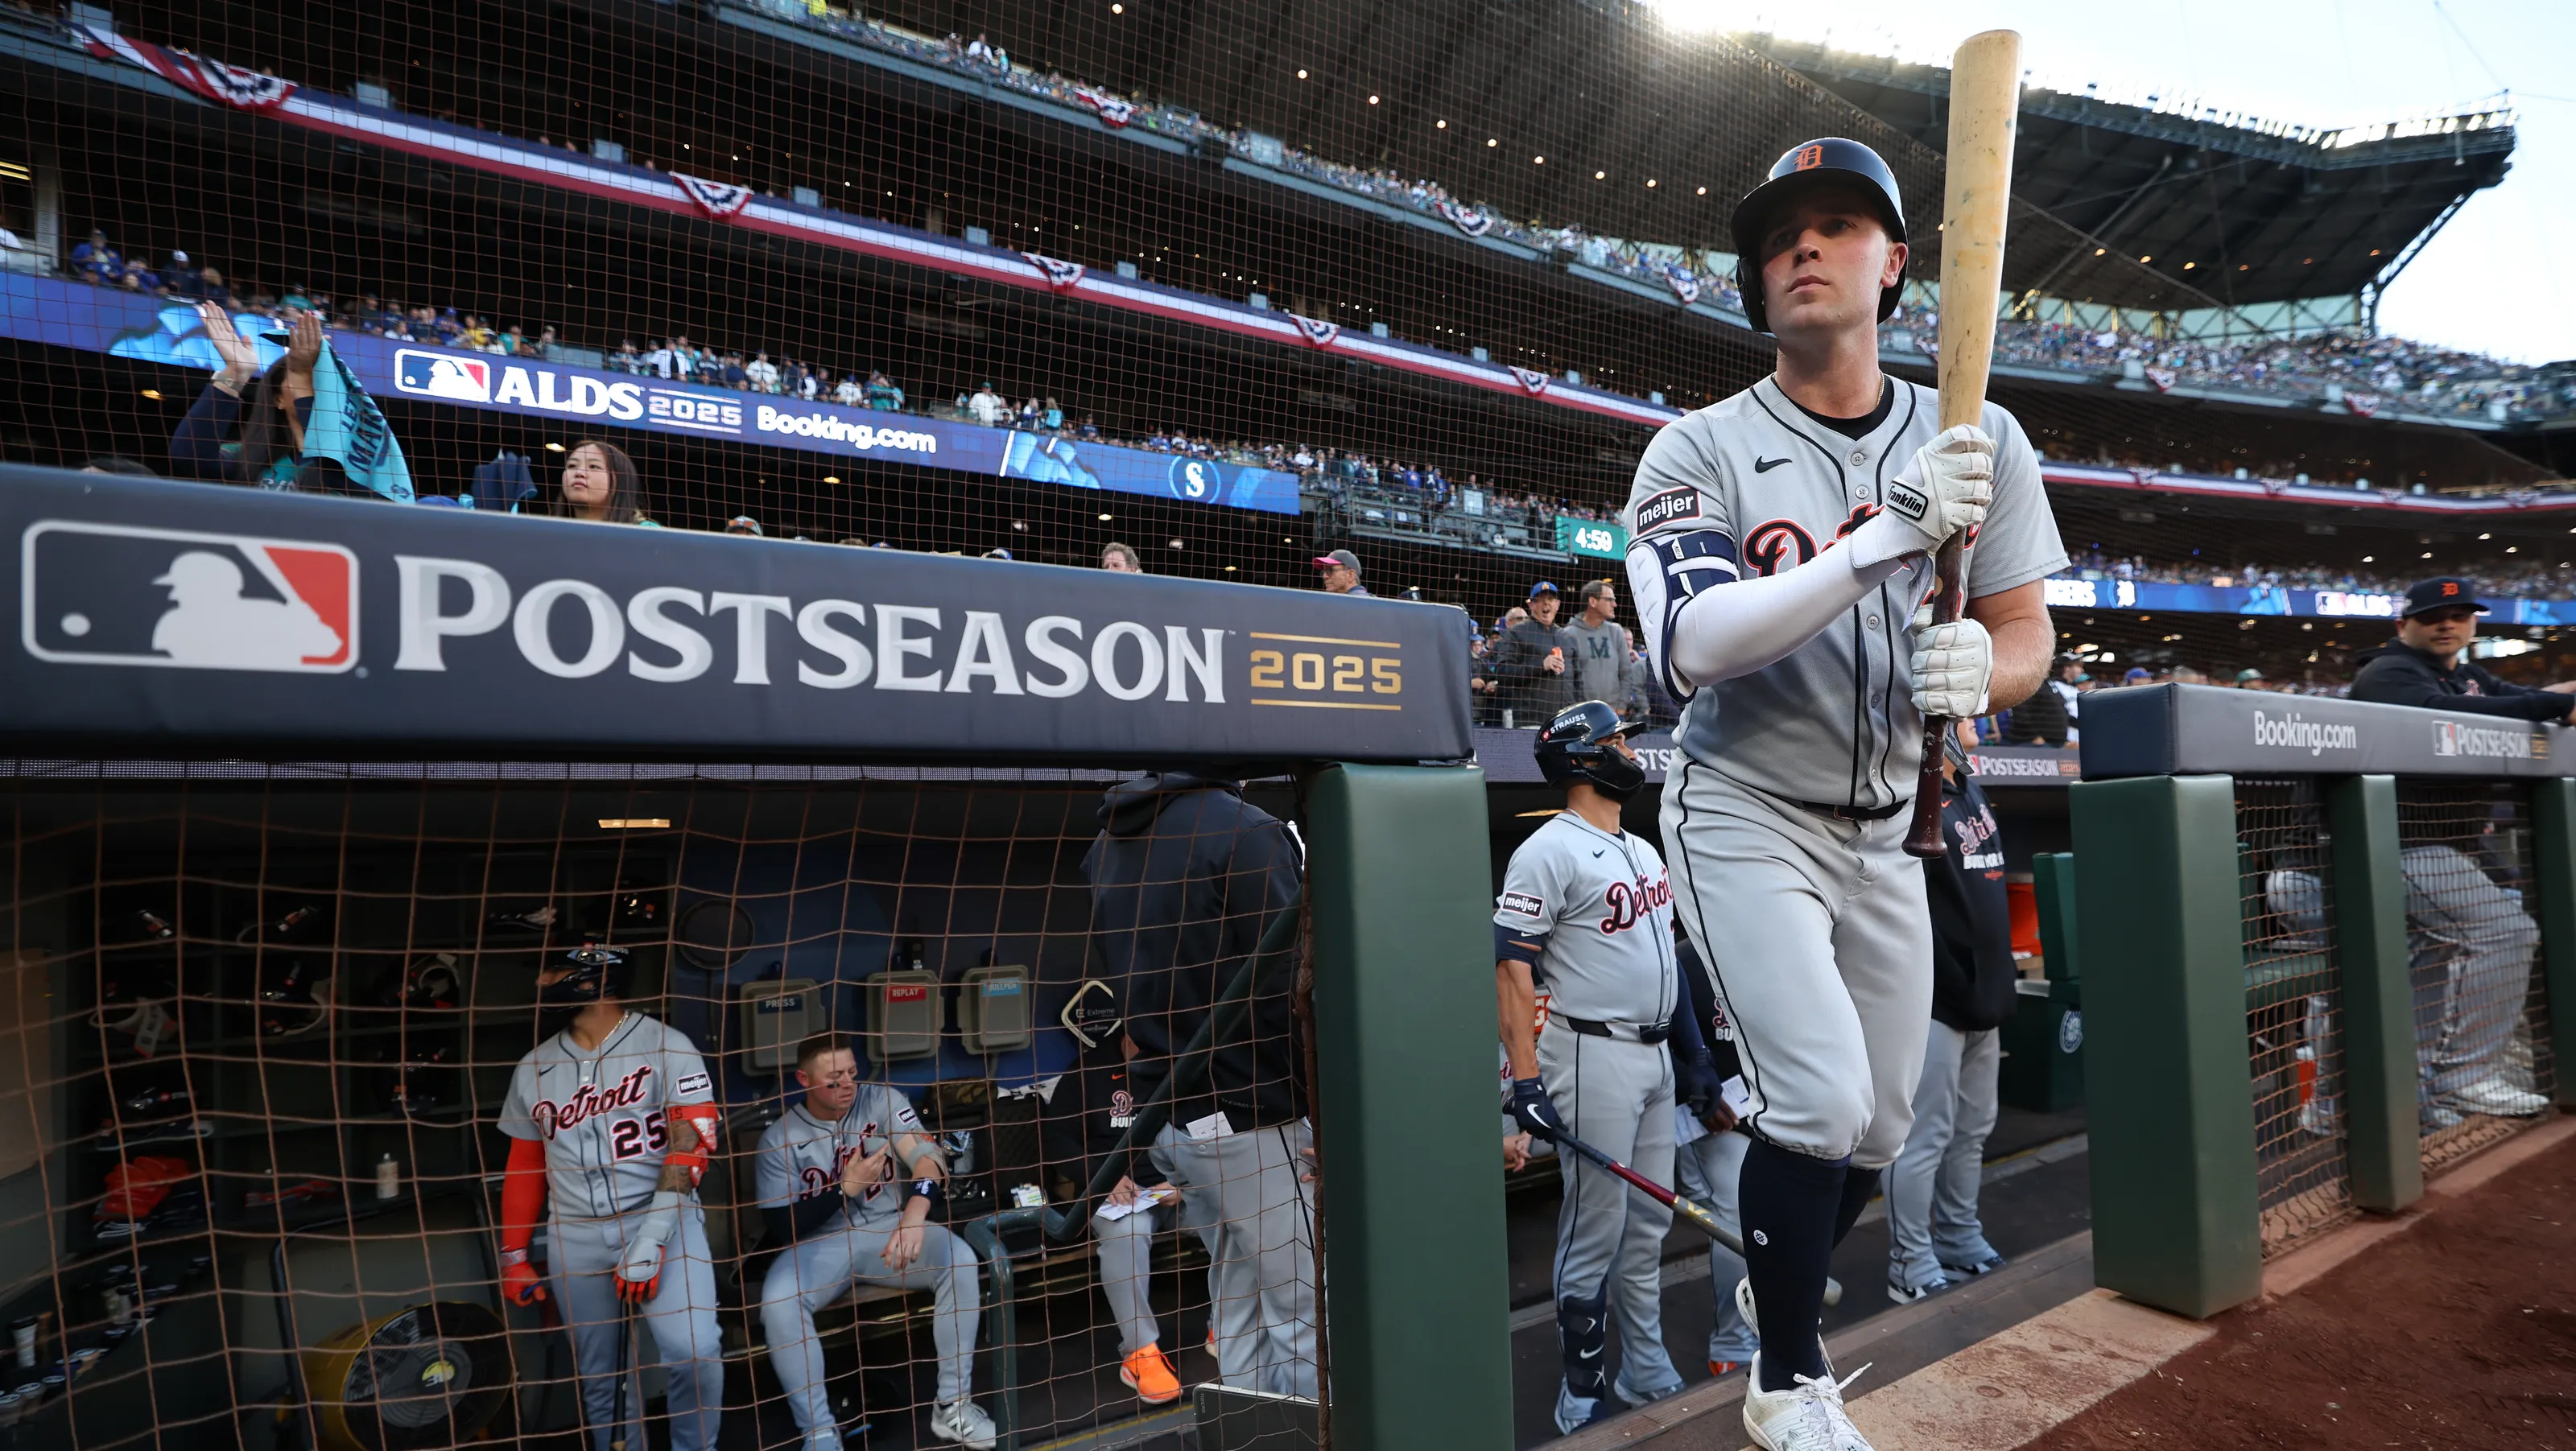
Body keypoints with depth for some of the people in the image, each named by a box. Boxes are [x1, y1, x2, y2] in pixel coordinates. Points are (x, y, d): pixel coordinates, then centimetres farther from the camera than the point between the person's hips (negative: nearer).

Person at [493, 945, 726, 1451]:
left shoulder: (665, 1045, -8)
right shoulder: (532, 1069, 10)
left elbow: (690, 1144, -13)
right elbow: (524, 1168, 19)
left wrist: (651, 1240, -18)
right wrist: (513, 1255, 18)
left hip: (662, 1219, -5)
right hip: (575, 1238, 5)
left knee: (693, 1351, -19)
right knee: (601, 1379, 7)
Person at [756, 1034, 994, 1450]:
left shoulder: (884, 1100, -6)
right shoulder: (779, 1138, -6)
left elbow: (928, 1158, -19)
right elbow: (780, 1229, -8)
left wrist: (914, 1218, -38)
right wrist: (846, 1187, -20)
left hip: (890, 1226, 1)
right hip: (820, 1243, 0)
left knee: (960, 1260, -26)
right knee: (777, 1302, -31)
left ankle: (951, 1405, -12)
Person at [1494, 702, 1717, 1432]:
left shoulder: (1644, 851, 14)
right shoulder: (1548, 851, -14)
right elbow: (1512, 968, -18)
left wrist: (1694, 1054, 17)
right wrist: (1526, 1079, -23)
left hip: (1654, 1056, 9)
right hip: (1593, 1058, -8)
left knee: (1648, 1226, 16)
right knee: (1594, 1233, 0)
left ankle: (1647, 1376, 29)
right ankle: (1581, 1397, 14)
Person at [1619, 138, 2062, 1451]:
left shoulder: (1980, 440, -1)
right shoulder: (1699, 451, -12)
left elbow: (2028, 633, 0)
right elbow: (1692, 650, -27)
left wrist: (1978, 671, -25)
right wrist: (1882, 542, -39)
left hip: (1885, 826, 5)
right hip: (1745, 818, -4)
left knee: (1878, 1126, 12)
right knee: (1822, 1099, -16)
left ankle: (1776, 1288, 43)